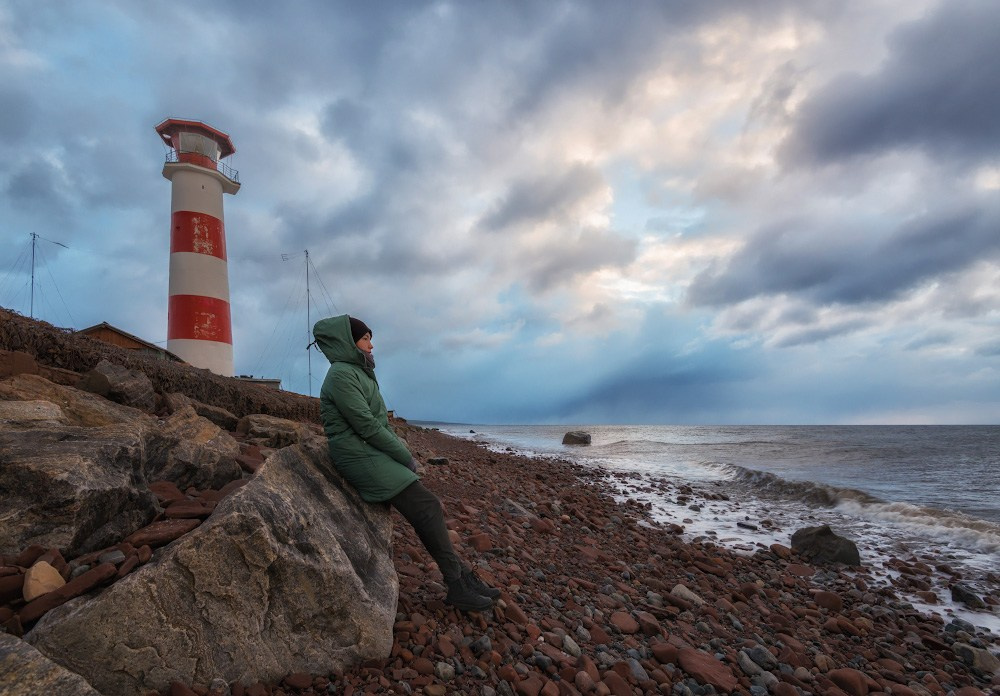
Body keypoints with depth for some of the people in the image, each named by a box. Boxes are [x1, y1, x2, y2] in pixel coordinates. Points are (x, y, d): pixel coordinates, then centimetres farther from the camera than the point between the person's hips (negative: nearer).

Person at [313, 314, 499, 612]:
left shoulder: (359, 373, 16)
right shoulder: (341, 375, -14)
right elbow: (367, 427, -18)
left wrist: (404, 453, 4)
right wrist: (406, 457, -10)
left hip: (375, 453, 9)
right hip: (360, 456, -8)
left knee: (429, 507, -1)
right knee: (426, 508, -12)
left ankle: (460, 576, 5)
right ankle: (457, 584, -1)